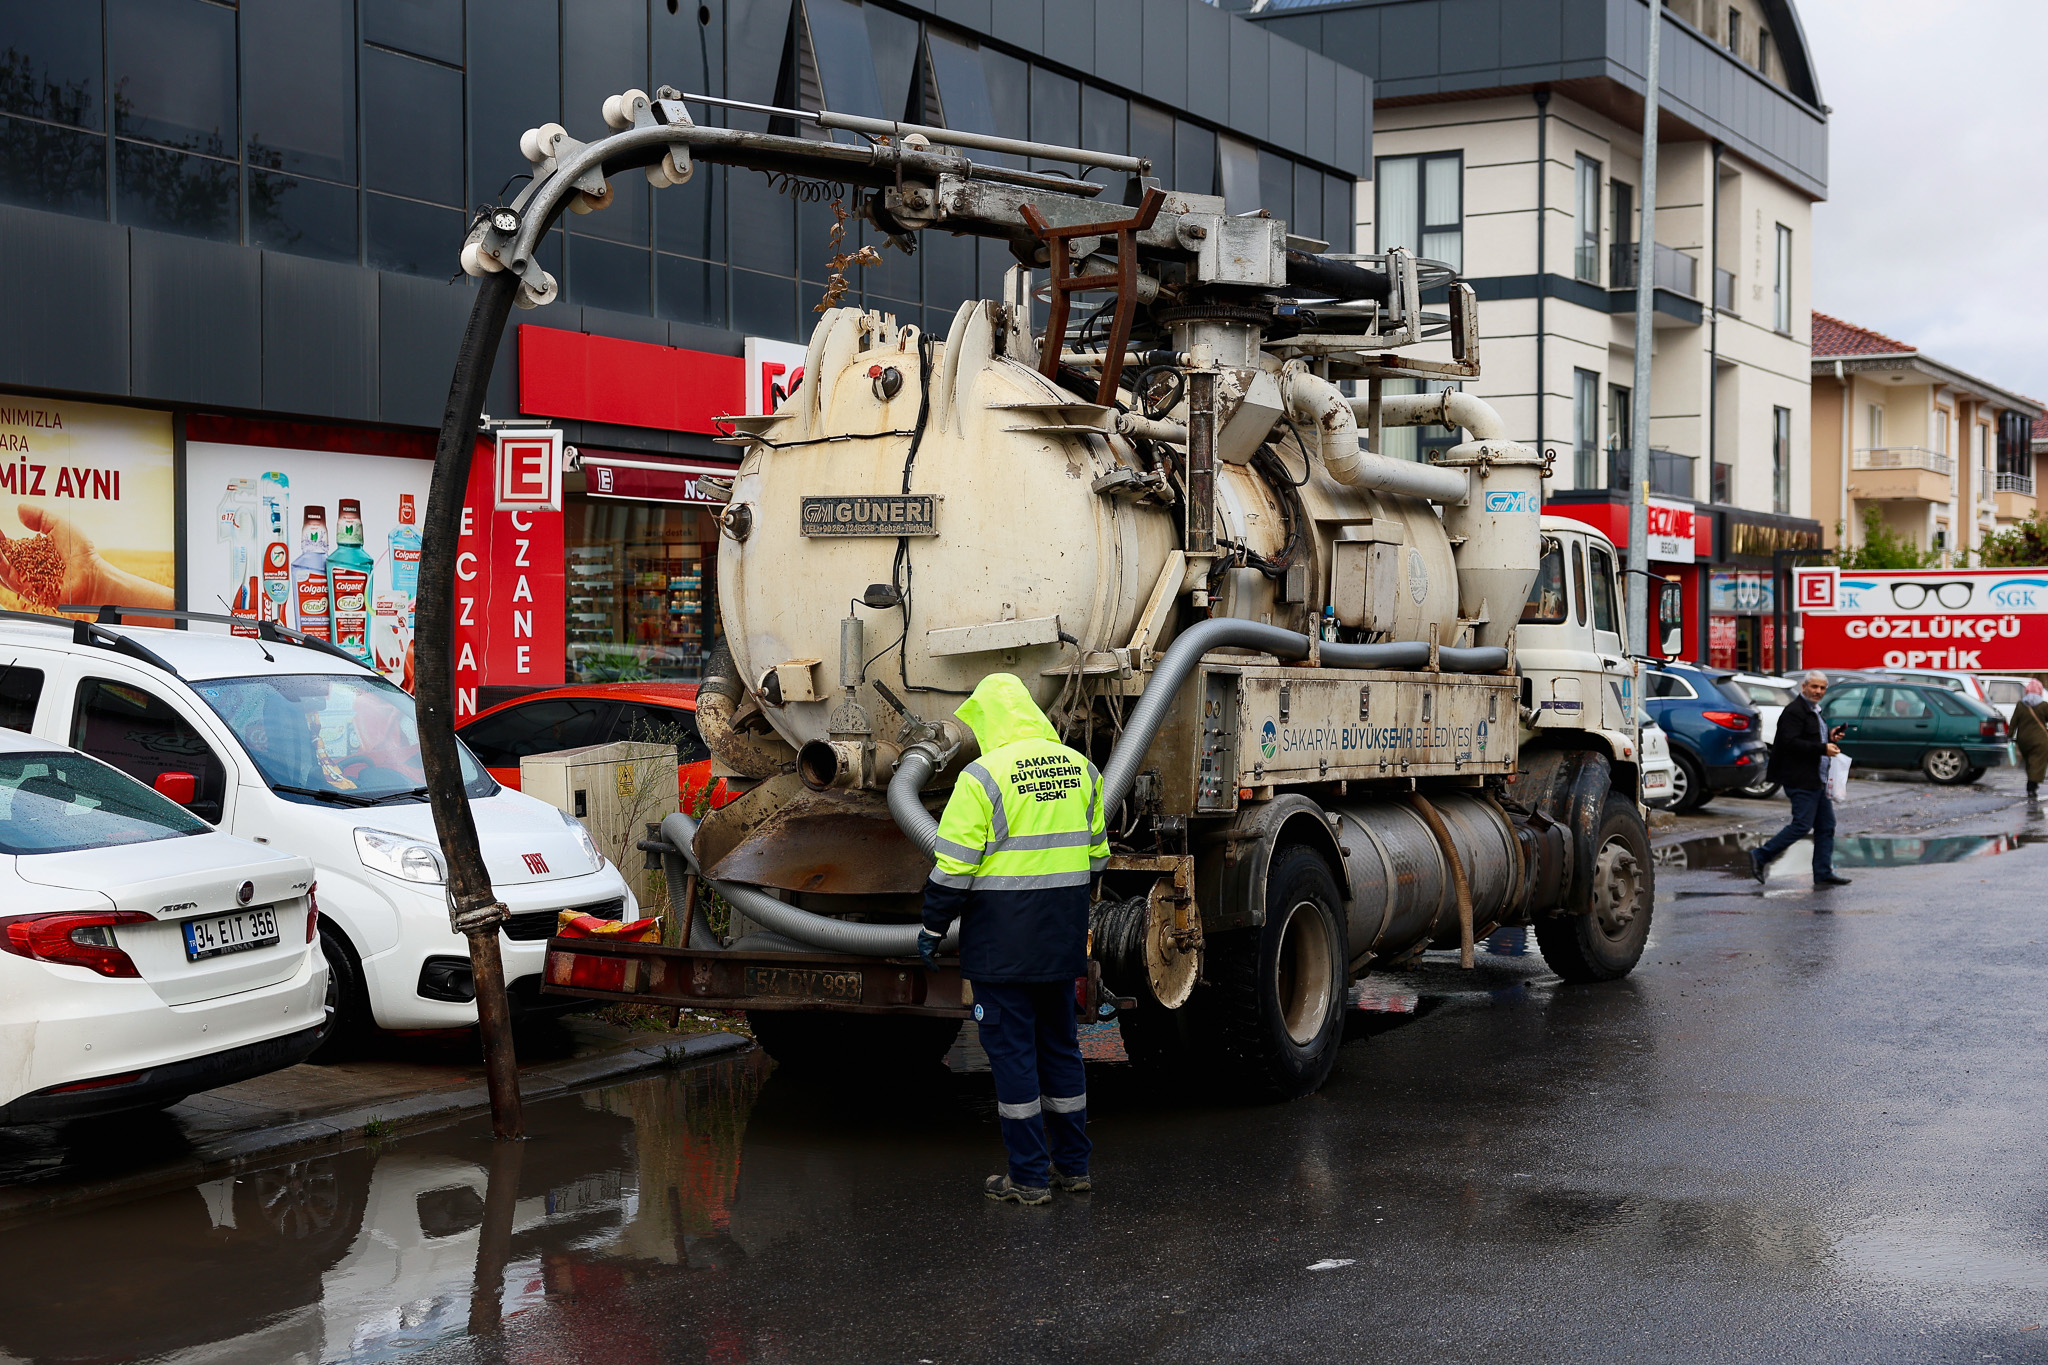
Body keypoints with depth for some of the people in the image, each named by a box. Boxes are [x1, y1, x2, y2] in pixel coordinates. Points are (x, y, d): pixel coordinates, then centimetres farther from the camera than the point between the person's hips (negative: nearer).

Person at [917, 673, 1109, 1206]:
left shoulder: (984, 776, -13)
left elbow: (955, 865, -13)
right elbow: (1096, 854, 16)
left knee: (1010, 1047, 0)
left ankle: (1029, 1176, 3)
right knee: (1059, 1042, 16)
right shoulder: (1080, 768, 8)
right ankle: (1072, 1165, 22)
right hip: (1061, 940, 6)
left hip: (1002, 940, -6)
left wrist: (933, 928, -3)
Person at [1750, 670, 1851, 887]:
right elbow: (1791, 743, -24)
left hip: (1817, 779, 10)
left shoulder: (1814, 710, 19)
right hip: (1801, 779, -10)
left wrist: (1829, 739, 8)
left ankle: (1823, 873, 12)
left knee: (1826, 826, 8)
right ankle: (1760, 857, 1)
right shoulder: (1794, 711, -14)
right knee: (1802, 826, -9)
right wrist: (1823, 749, -24)